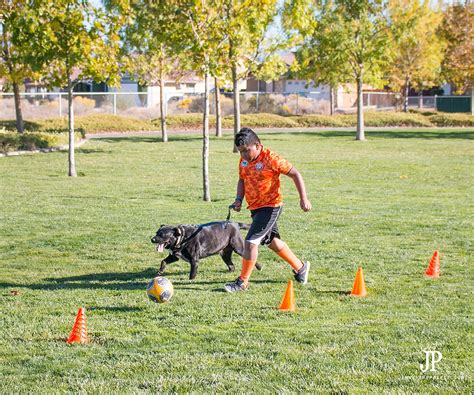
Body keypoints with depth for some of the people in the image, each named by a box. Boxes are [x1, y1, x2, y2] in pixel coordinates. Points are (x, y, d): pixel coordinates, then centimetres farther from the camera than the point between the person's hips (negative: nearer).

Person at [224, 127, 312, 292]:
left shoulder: (271, 159, -19)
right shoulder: (244, 160, 2)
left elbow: (295, 174, -14)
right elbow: (242, 180, 17)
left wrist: (303, 198, -19)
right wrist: (239, 199, 0)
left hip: (270, 206, -8)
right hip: (255, 208, 8)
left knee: (250, 242, -15)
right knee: (272, 242, 21)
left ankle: (242, 282, -4)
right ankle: (300, 267, 40)